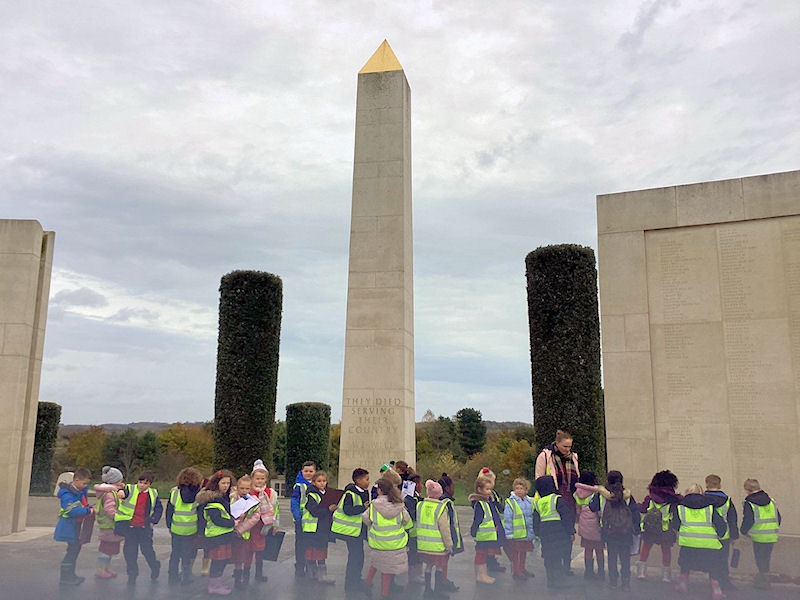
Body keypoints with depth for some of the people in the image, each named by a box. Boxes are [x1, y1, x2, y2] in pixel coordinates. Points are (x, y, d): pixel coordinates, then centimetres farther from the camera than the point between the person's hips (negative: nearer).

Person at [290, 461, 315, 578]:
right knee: (300, 544, 4)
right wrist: (298, 518, -20)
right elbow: (294, 503, -10)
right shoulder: (298, 486, -6)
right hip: (301, 520, -4)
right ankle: (299, 569, 14)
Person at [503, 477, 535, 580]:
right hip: (516, 534, -6)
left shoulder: (529, 501, 6)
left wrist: (533, 530, 16)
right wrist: (509, 533, -15)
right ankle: (516, 571, 17)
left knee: (524, 551, 18)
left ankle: (522, 568, 34)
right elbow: (507, 519, -13)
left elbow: (532, 516, 16)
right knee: (515, 552, 5)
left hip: (527, 533, 6)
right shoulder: (510, 502, -13)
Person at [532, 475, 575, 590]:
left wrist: (538, 534, 23)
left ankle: (551, 581, 13)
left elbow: (535, 521, 12)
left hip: (544, 532, 4)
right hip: (558, 531, -4)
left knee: (548, 557, 10)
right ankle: (558, 580, -3)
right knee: (557, 556, -1)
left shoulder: (537, 503, 8)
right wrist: (571, 532, -3)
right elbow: (566, 517, -8)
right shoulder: (557, 499, -7)